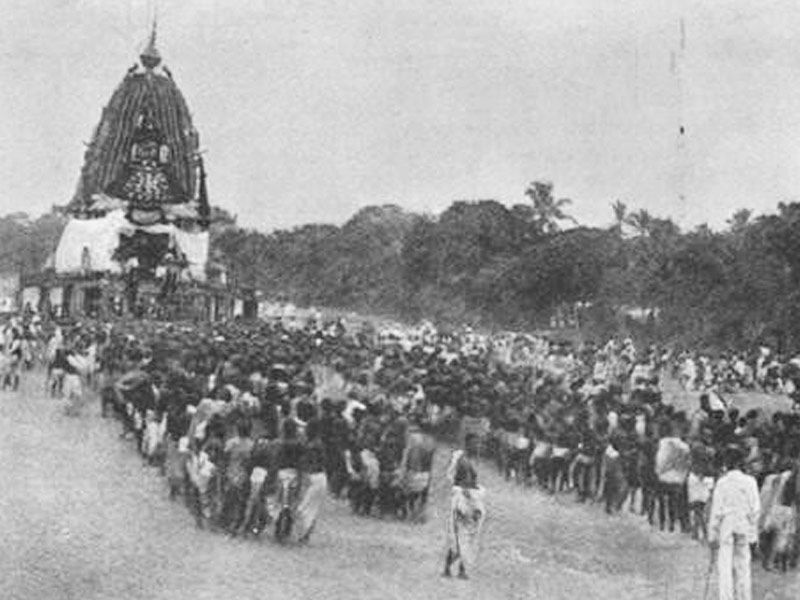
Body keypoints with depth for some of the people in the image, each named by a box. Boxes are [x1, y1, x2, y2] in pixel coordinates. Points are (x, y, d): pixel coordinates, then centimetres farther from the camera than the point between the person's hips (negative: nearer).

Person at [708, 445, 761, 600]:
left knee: (725, 569, 1)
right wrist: (753, 532, 8)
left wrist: (712, 538, 1)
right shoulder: (750, 481, -2)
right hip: (743, 529, 2)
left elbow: (716, 512, -6)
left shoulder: (721, 483, -7)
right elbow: (755, 509, -1)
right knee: (743, 567, 11)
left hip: (725, 529, -2)